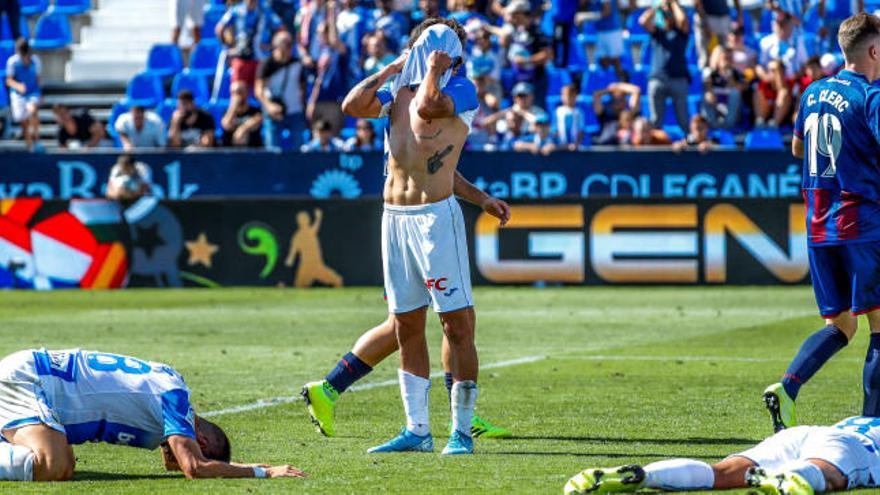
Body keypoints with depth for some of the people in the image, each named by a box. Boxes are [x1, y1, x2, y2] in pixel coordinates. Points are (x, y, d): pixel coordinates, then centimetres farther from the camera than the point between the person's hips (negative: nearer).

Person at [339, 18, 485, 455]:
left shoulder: (461, 89, -2)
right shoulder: (398, 90, 17)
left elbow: (429, 106, -22)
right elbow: (352, 106, 5)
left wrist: (433, 71, -5)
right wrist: (393, 67, 8)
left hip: (435, 216, -7)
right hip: (395, 217, 7)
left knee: (457, 322, -8)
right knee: (406, 326, 8)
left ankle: (462, 431, -5)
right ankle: (416, 430, 12)